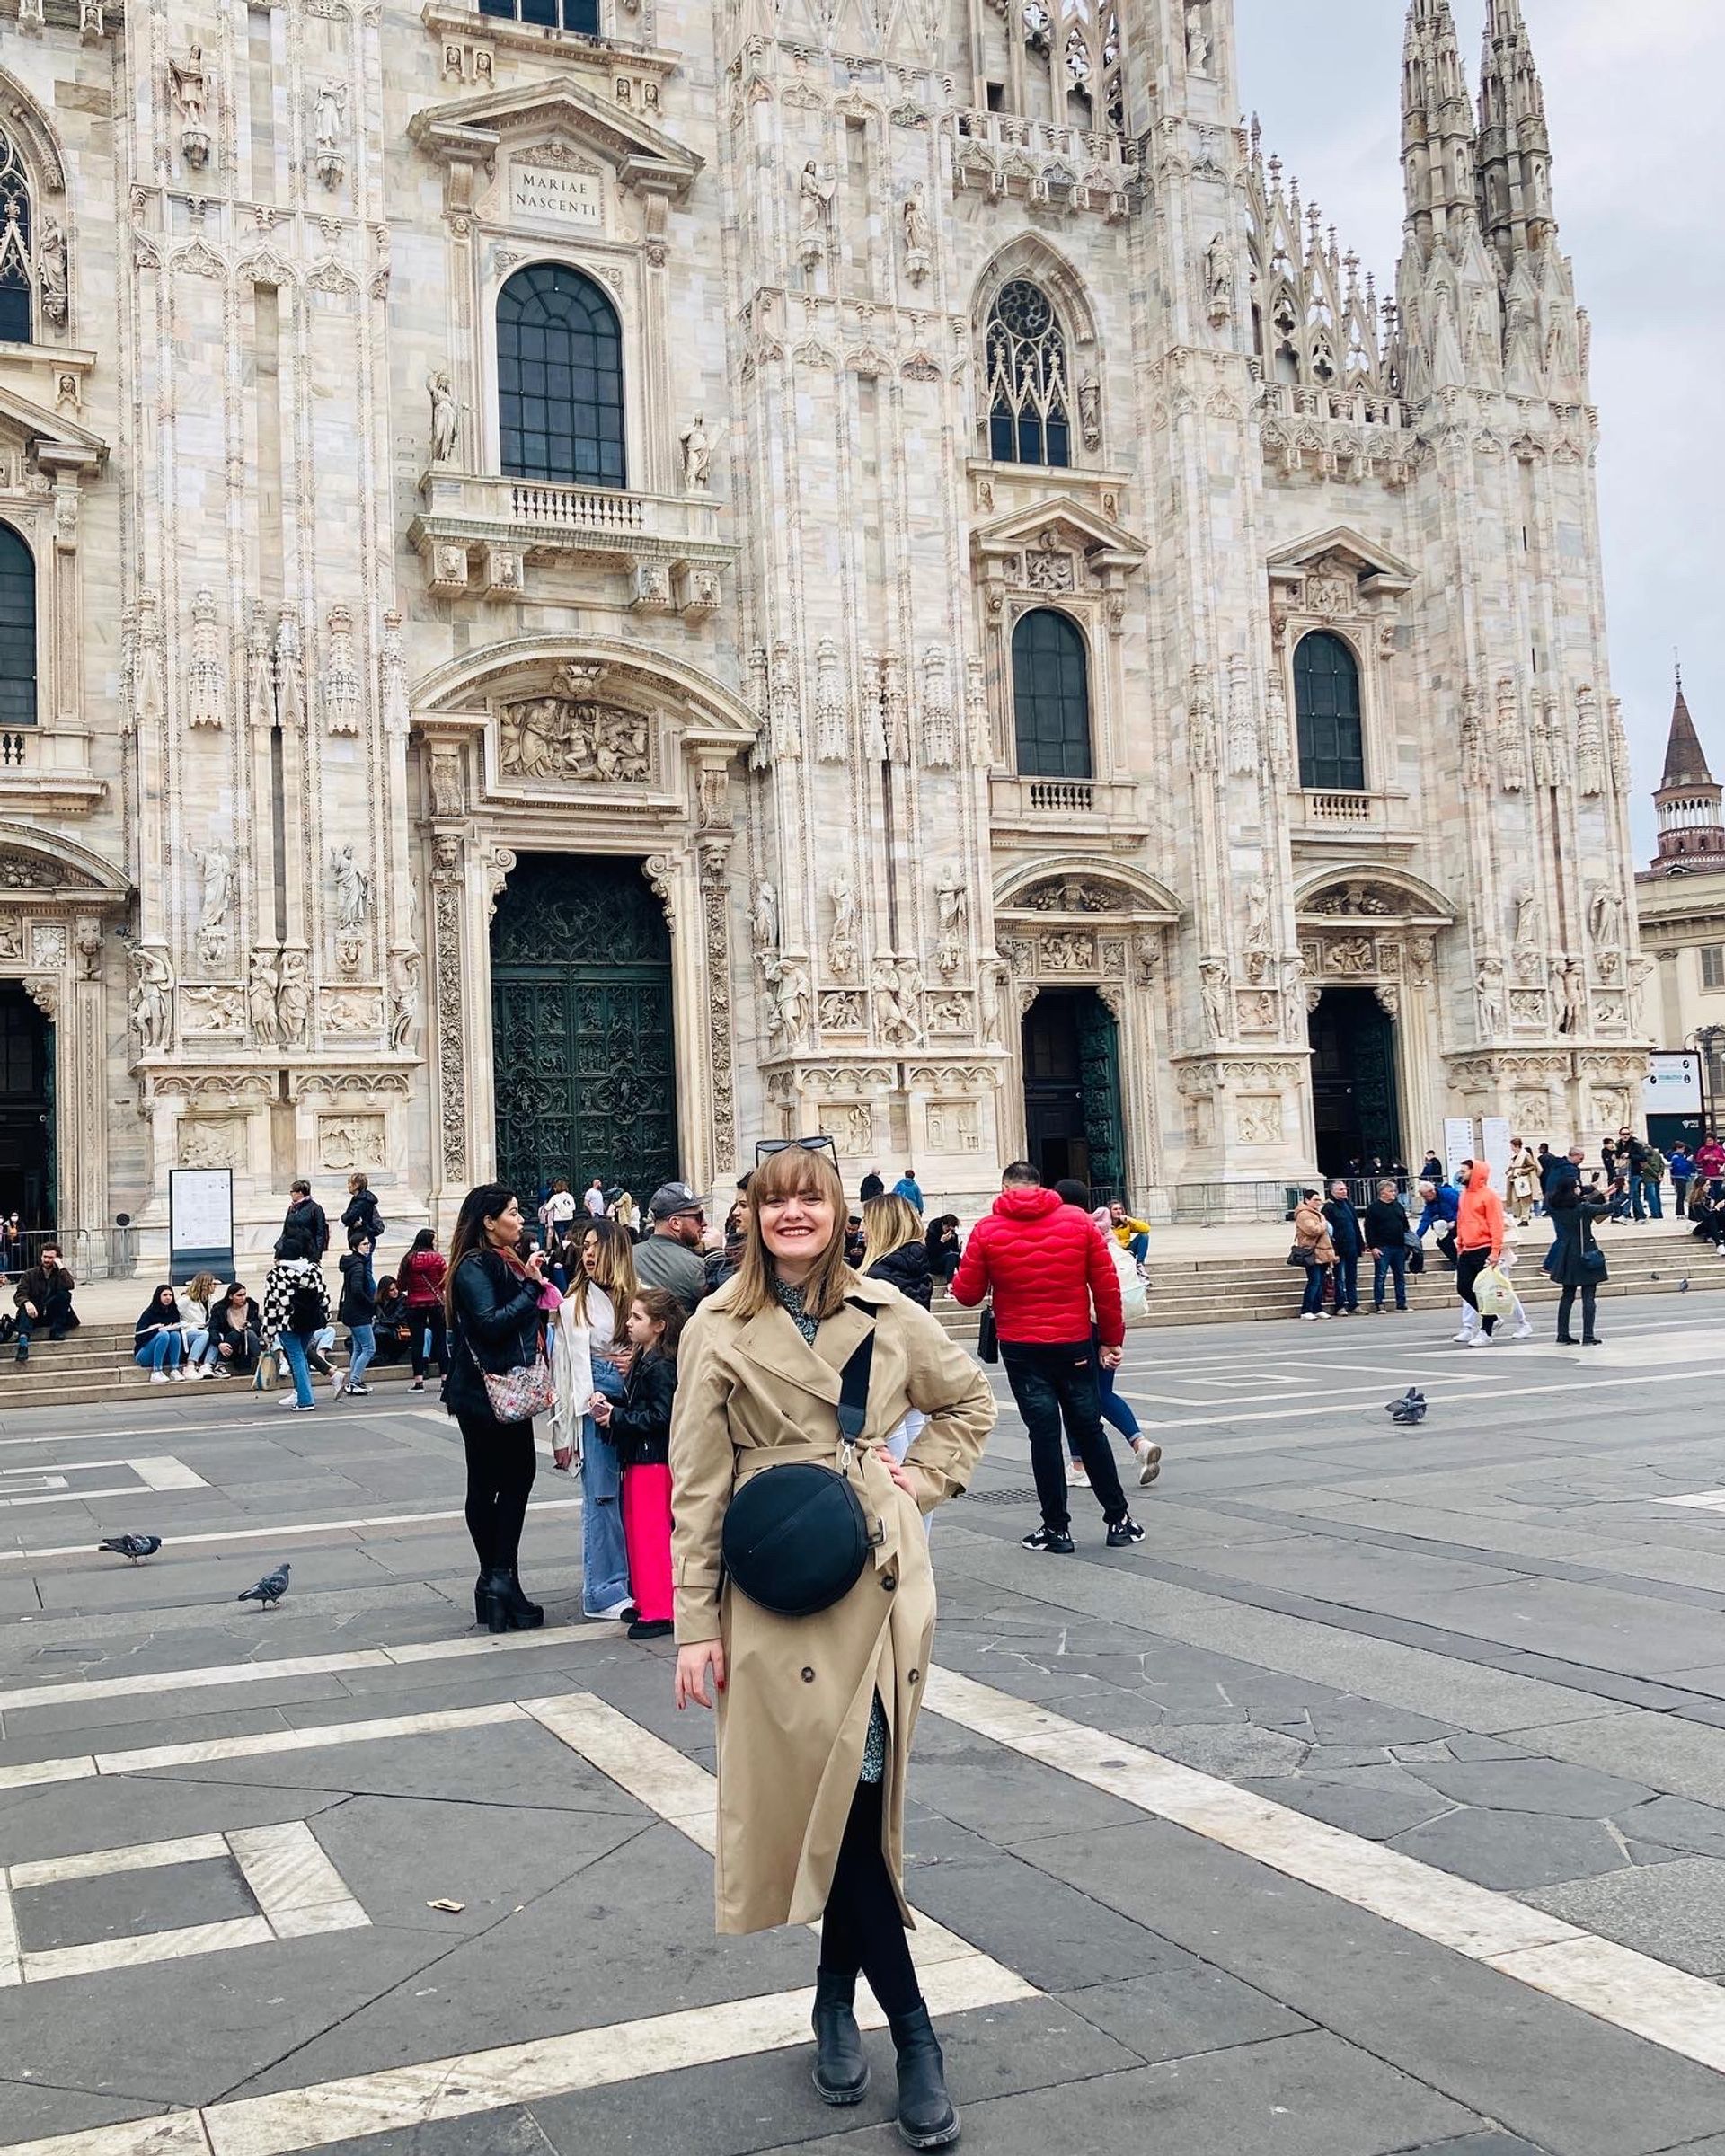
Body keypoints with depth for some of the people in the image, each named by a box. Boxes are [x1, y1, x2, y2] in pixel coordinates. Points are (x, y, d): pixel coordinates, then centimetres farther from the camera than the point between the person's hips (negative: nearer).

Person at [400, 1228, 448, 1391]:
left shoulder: (408, 1259, -3)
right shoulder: (437, 1257, -6)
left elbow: (402, 1285, 0)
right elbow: (446, 1280, -4)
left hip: (414, 1304, 1)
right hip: (436, 1303, -1)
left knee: (417, 1342, 3)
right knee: (440, 1340, 7)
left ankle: (419, 1381, 0)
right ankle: (445, 1378, 7)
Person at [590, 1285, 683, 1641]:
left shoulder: (661, 1366, -18)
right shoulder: (643, 1360, 12)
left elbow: (660, 1416, -23)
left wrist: (616, 1416, -18)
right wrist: (608, 1404, -1)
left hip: (653, 1460, -10)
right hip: (638, 1458, 10)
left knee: (651, 1532, -6)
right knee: (636, 1528, 15)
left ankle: (660, 1611, 0)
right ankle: (646, 1602, 25)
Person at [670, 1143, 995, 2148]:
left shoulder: (889, 1314, 3)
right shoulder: (720, 1331, -1)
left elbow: (971, 1401, 19)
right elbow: (698, 1486, -1)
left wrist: (921, 1479, 4)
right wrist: (695, 1622, -3)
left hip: (882, 1574, 2)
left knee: (860, 1792, 4)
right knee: (833, 1789, -4)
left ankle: (838, 1997, 27)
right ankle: (914, 2032, 7)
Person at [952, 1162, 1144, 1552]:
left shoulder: (986, 1230, -5)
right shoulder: (1079, 1221, -1)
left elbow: (967, 1294, -1)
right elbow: (1107, 1286, 0)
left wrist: (958, 1275, 21)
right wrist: (1111, 1339, 10)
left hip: (1021, 1349, -1)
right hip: (1075, 1345, 1)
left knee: (1044, 1434, 5)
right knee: (1089, 1430, 13)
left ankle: (1056, 1528, 9)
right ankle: (1119, 1520, 19)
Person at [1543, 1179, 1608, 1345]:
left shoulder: (1556, 1209, -2)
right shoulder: (1584, 1208, -15)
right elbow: (1606, 1209, -9)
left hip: (1567, 1259, 5)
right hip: (1586, 1256, -5)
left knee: (1567, 1296, 13)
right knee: (1588, 1297, 0)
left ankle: (1562, 1335, 14)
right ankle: (1588, 1336, -3)